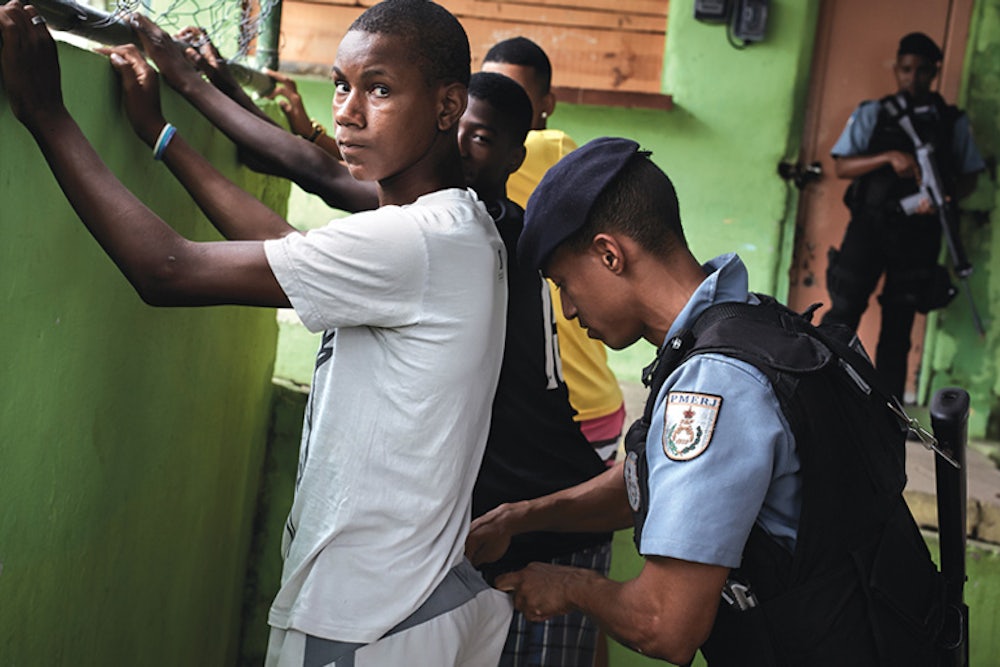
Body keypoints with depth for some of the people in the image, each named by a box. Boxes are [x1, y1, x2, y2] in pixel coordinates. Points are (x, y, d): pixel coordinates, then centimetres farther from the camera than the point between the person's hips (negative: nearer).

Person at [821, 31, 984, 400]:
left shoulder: (953, 121, 9)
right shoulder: (871, 114, 6)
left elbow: (969, 176, 12)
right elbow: (842, 166, -1)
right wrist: (888, 157, -17)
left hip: (918, 233, 1)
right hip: (870, 224, -1)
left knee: (898, 326, 5)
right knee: (844, 311, -9)